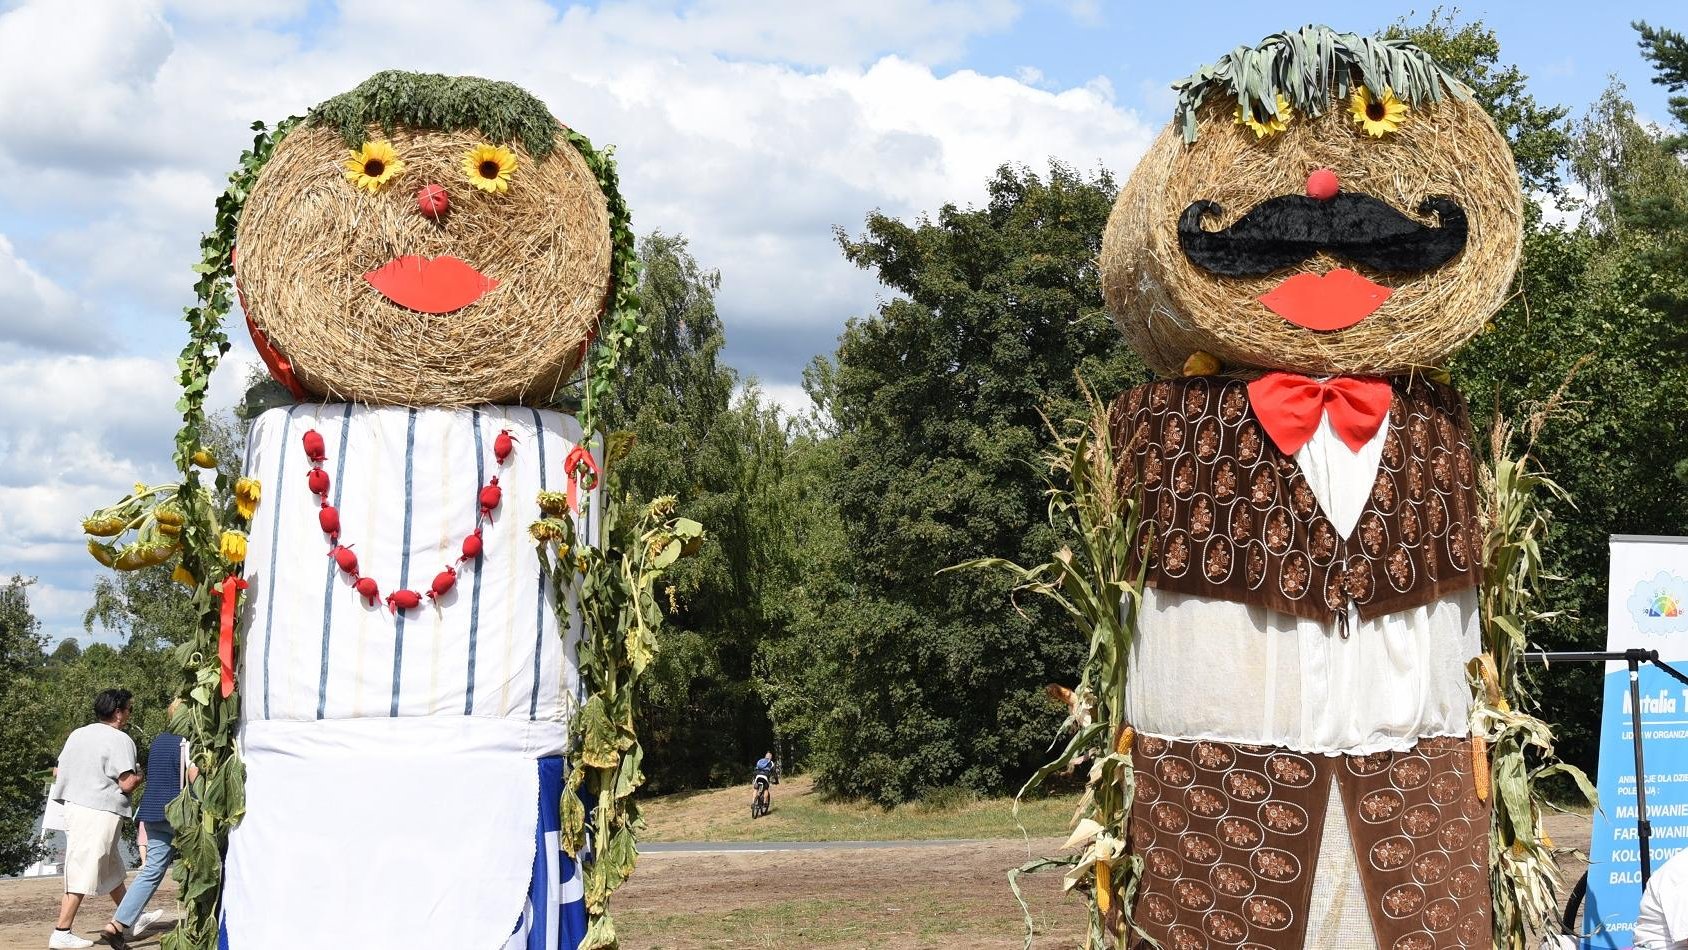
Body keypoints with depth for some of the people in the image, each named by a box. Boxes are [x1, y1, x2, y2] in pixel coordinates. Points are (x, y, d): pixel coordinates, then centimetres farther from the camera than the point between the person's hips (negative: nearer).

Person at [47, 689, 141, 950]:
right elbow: (127, 783, -17)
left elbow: (58, 773, 17)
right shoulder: (119, 739, -11)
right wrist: (138, 775, 4)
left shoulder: (77, 734, 12)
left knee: (113, 868, 21)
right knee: (83, 874, -6)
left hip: (74, 806, 9)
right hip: (100, 813, -9)